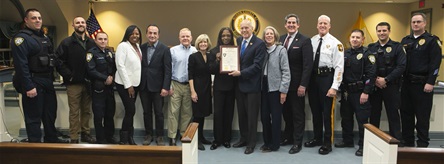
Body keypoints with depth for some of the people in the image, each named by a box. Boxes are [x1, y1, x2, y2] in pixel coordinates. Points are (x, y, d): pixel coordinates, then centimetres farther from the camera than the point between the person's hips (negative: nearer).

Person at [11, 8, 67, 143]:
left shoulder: (44, 38, 16)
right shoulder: (21, 38, -12)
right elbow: (21, 65, -20)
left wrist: (51, 79, 14)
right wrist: (28, 86, -24)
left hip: (47, 82, 9)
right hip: (33, 83, -9)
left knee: (50, 112, 18)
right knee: (34, 116, 0)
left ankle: (51, 139, 33)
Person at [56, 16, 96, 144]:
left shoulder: (91, 43, 10)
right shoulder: (67, 42, -1)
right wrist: (68, 75, -11)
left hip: (88, 83, 4)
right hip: (73, 83, -4)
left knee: (86, 110, 11)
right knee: (74, 112, 0)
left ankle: (85, 133, 24)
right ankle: (74, 138, 8)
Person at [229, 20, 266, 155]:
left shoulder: (259, 44, -11)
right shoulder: (238, 41, 9)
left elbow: (257, 65, -17)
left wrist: (241, 73, -19)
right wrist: (234, 71, -4)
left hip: (251, 84, -6)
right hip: (239, 84, 6)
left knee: (251, 115, 5)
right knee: (241, 114, 16)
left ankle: (251, 143, 18)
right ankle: (243, 138, 31)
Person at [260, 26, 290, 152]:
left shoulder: (281, 50, -4)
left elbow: (286, 72, -8)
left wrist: (283, 90, -13)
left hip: (275, 88, -4)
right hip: (264, 87, 4)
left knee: (275, 117, 4)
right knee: (264, 116, 9)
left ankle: (275, 144, 17)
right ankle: (267, 142, 24)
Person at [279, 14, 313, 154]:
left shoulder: (305, 40, -9)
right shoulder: (281, 39, 8)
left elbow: (308, 65, -14)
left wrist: (303, 85, -18)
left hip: (297, 84, -5)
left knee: (298, 114, 7)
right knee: (286, 112, 14)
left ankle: (297, 142, 19)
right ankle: (288, 137, 30)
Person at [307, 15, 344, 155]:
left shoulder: (335, 43, -7)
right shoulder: (311, 41, 7)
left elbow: (339, 67, -10)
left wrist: (334, 87, -15)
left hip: (327, 77, -5)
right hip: (313, 77, 5)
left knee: (327, 111, 3)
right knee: (315, 110, 15)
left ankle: (327, 143, 17)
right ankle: (317, 138, 32)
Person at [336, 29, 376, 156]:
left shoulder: (367, 54, -7)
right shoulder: (345, 54, 11)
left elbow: (371, 74, -13)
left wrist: (366, 93, -18)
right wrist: (342, 89, 6)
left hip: (360, 92, -6)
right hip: (346, 92, 6)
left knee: (362, 119, -2)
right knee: (346, 117, 14)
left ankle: (363, 145, 9)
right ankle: (347, 140, 29)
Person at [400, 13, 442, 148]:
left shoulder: (432, 41, -2)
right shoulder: (405, 40, 14)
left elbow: (435, 63, -9)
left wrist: (430, 82, -15)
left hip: (422, 84, -5)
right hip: (407, 83, 5)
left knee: (422, 116, 0)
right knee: (406, 114, 10)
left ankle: (422, 145, 11)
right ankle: (408, 143, 20)